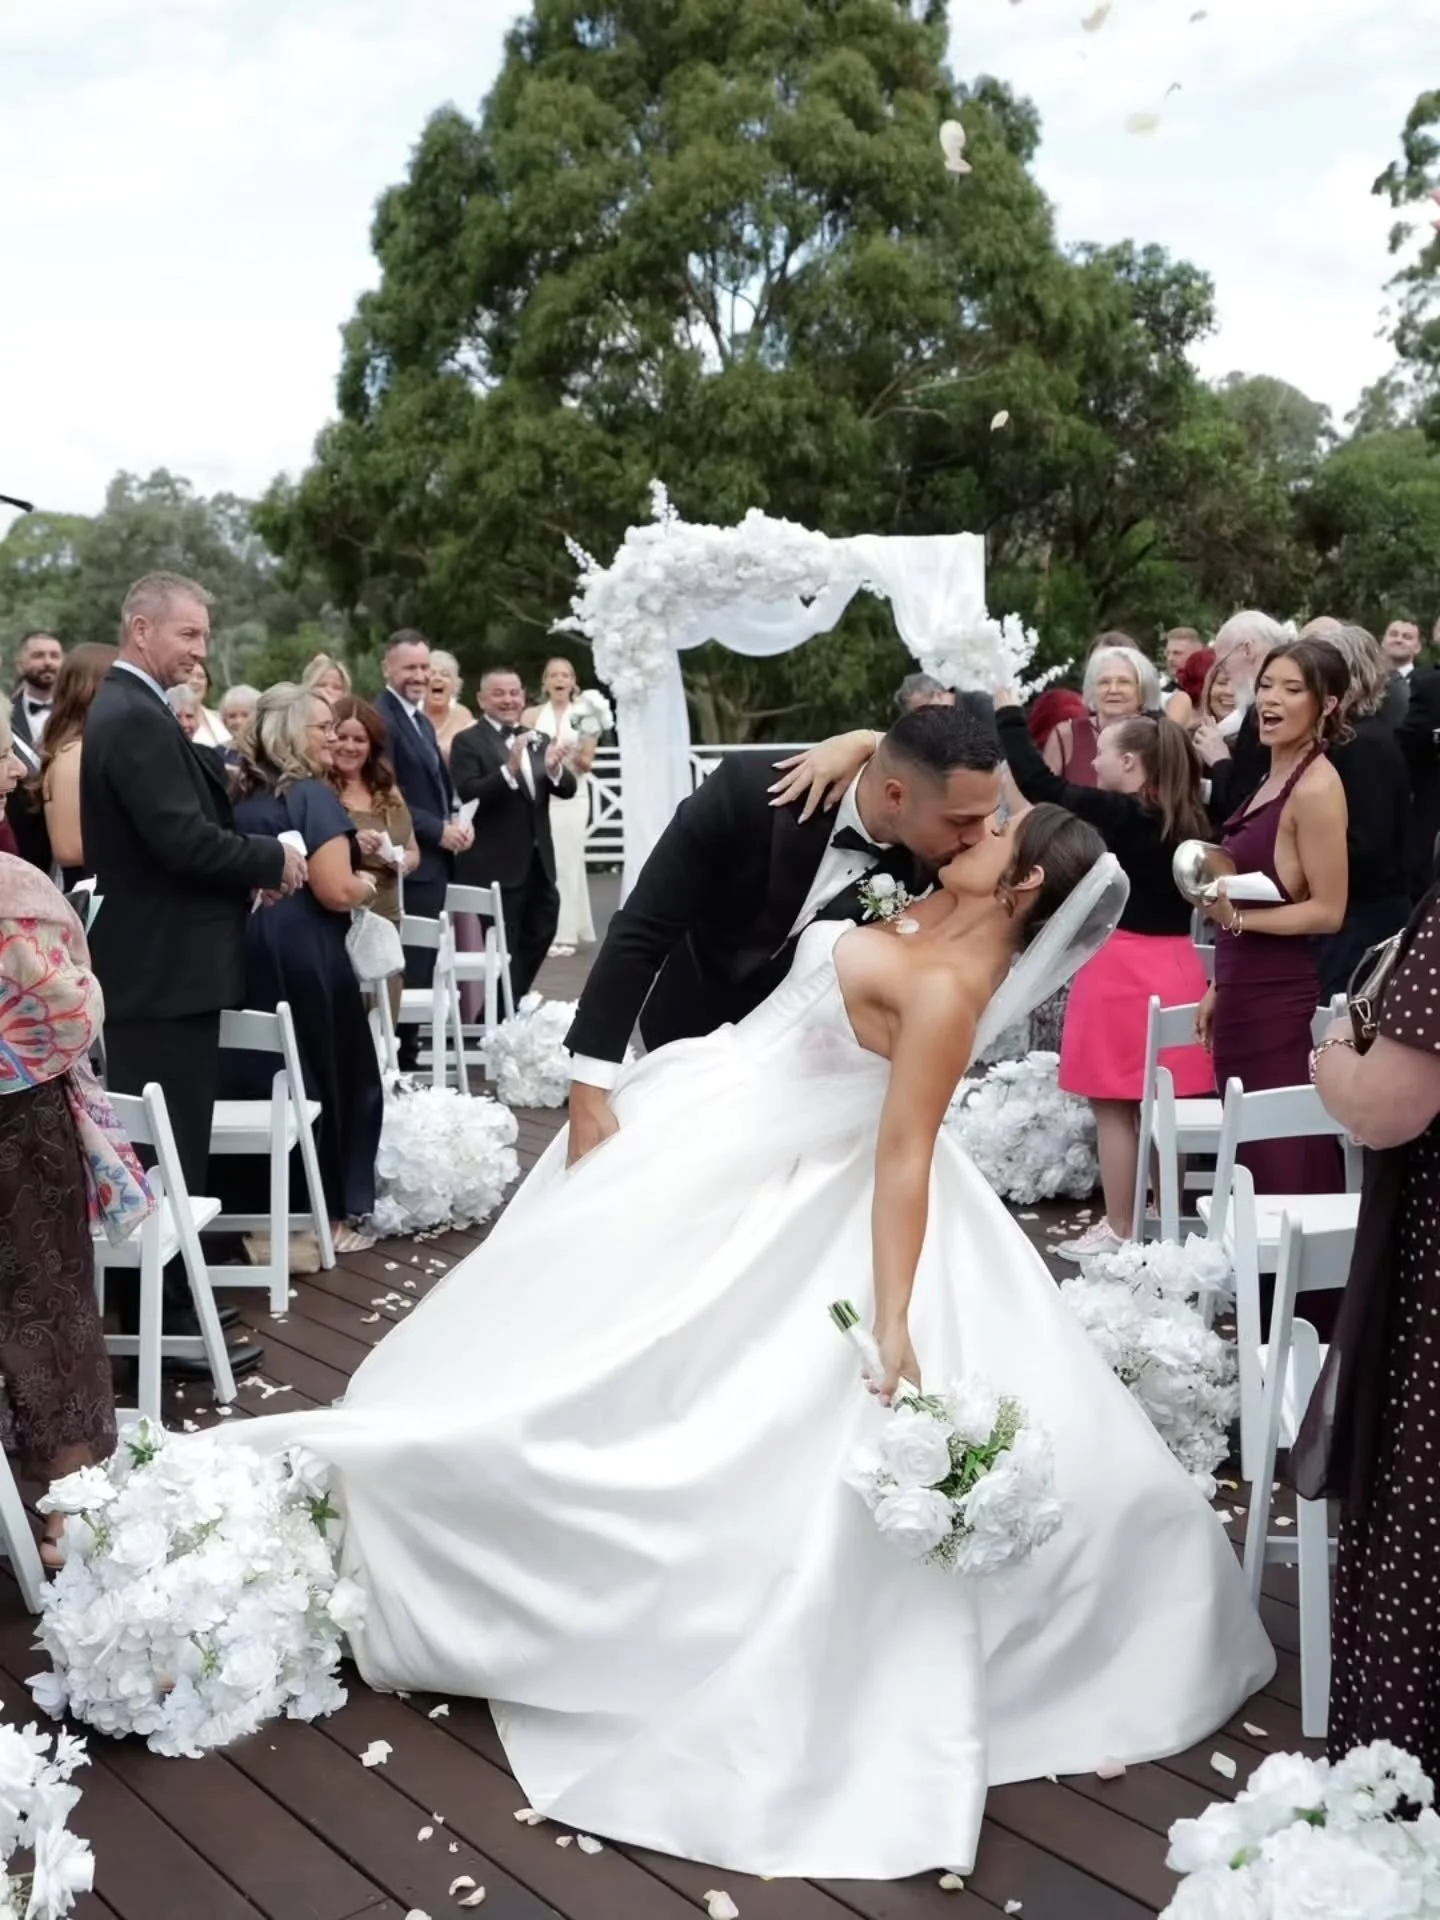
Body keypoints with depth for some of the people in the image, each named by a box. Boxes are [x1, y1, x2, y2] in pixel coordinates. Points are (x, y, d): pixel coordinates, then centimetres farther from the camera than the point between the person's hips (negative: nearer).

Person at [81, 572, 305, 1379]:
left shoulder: (123, 710, 16)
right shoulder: (137, 718, -18)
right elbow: (185, 840, -25)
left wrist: (250, 867, 6)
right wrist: (274, 860, -11)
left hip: (152, 961, 11)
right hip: (167, 968, -11)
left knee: (163, 1143, 17)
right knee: (170, 1147, -3)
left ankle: (163, 1299, 27)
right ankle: (168, 1317, 6)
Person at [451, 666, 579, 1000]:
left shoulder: (539, 740, 11)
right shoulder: (467, 742, -7)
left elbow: (567, 790, 2)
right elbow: (468, 793, -20)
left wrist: (554, 768, -21)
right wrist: (509, 769, -35)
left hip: (538, 863, 6)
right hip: (495, 868, -6)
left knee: (538, 940, 17)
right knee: (504, 953, 2)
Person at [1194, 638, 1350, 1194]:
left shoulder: (1317, 786, -14)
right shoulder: (1274, 776, 13)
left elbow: (1327, 911, -16)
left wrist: (1234, 918, -23)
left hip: (1279, 998, -9)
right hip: (1246, 993, 9)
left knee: (1283, 1164, -5)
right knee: (1247, 1156, 13)